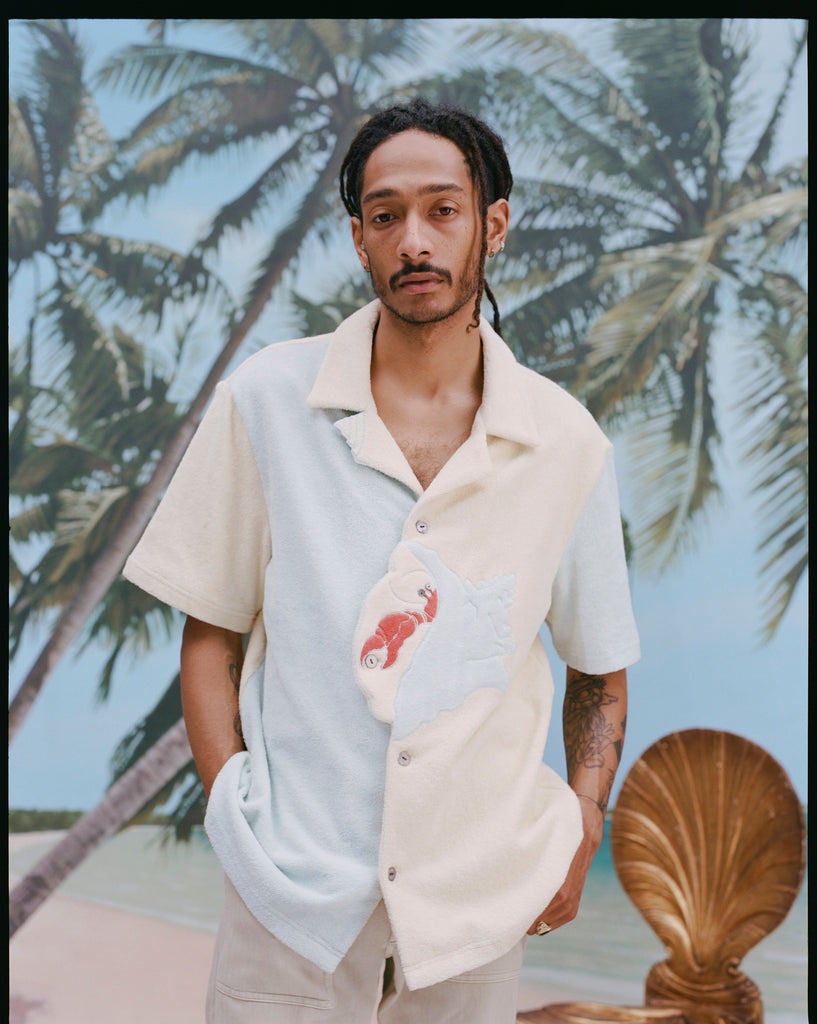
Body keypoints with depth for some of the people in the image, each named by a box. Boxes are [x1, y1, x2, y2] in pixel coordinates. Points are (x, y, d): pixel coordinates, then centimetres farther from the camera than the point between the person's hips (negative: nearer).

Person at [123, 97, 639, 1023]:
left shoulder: (567, 443, -3)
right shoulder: (267, 400, -6)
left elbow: (601, 670, 9)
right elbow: (210, 635, 0)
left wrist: (580, 830, -2)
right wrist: (240, 822, -7)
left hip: (481, 895, 2)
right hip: (297, 888, -1)